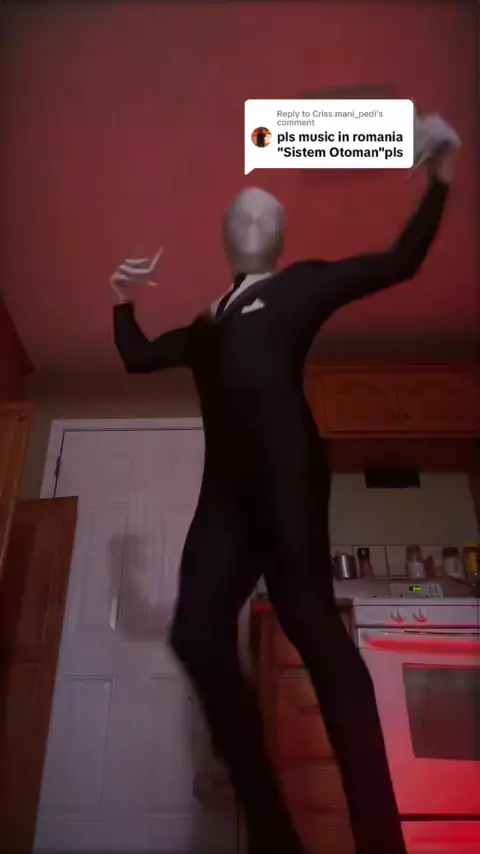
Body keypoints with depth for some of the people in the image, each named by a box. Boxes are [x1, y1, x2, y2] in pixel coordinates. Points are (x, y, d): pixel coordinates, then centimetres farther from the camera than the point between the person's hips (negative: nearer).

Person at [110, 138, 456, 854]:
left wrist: (439, 181, 17)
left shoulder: (304, 284, 21)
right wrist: (125, 303, 25)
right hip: (227, 485, 5)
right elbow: (137, 357, 37)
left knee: (308, 619, -19)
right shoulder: (205, 324, 32)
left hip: (284, 464, -5)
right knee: (198, 631, -10)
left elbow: (400, 262, 20)